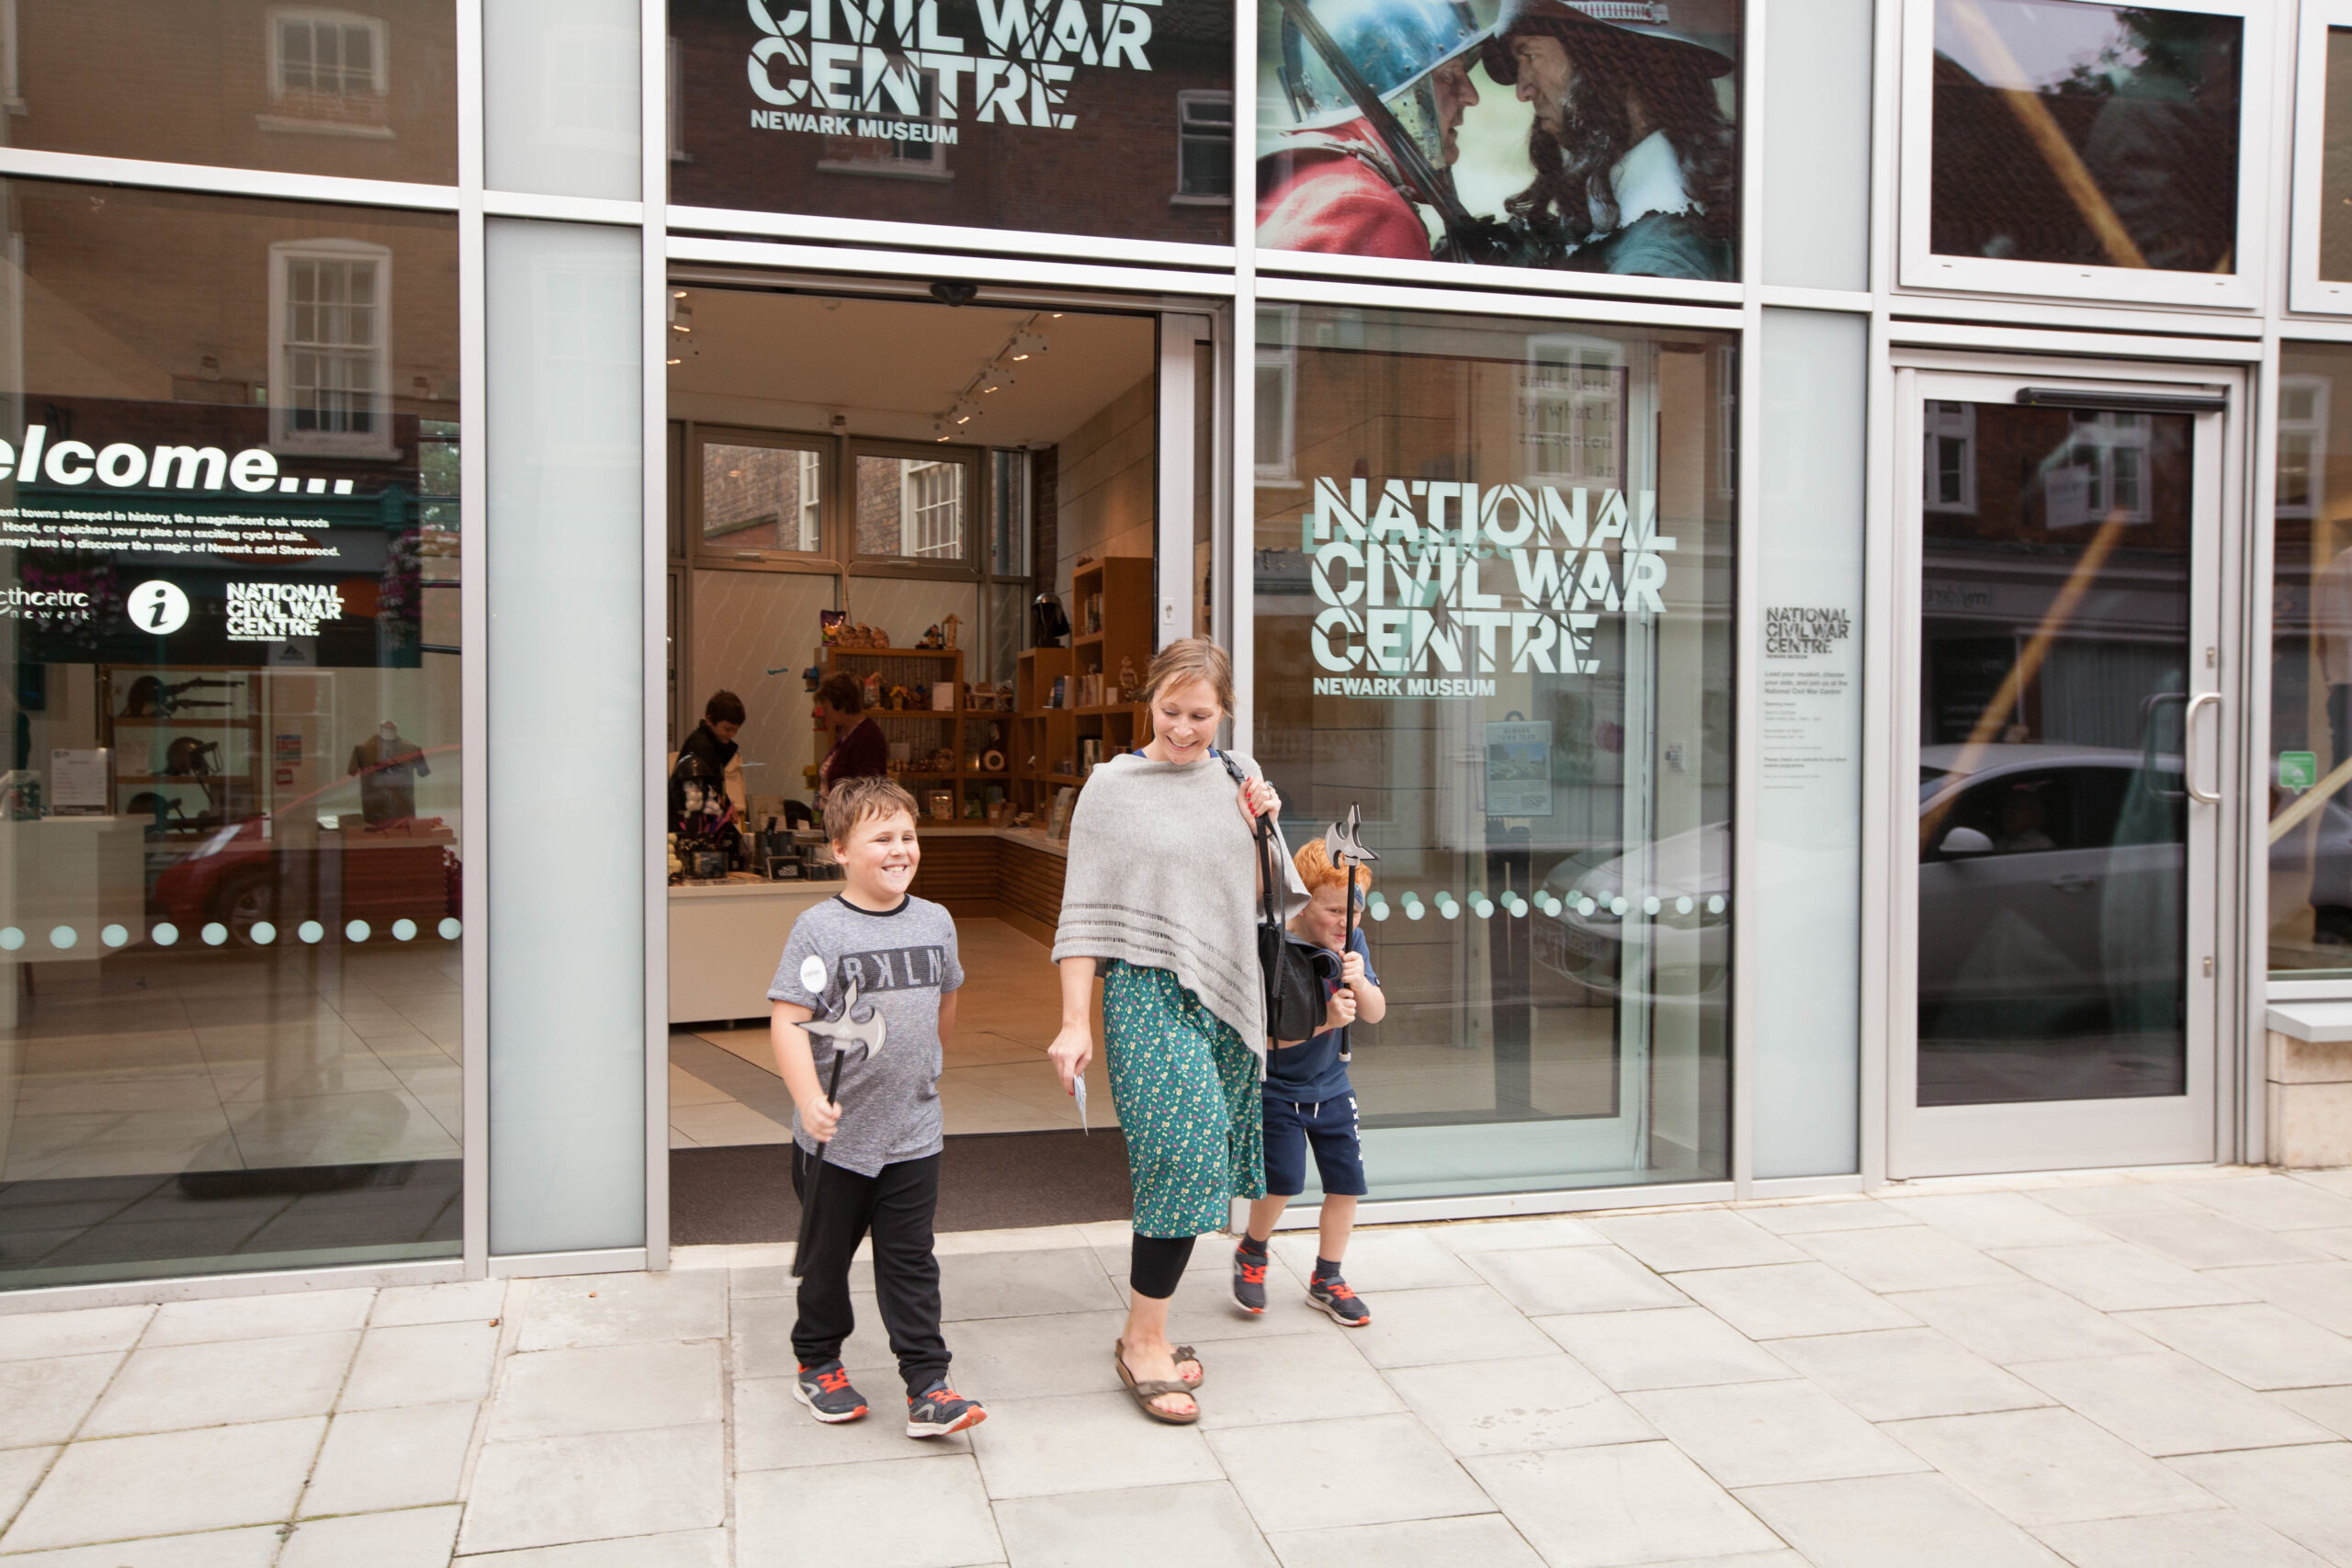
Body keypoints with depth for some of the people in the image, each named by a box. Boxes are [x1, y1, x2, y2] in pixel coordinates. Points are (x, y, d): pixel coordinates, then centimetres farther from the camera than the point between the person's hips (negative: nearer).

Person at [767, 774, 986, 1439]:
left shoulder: (935, 921, 2)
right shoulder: (819, 928, -13)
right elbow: (787, 1020, -19)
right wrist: (809, 1099, -31)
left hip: (913, 1134, 3)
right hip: (836, 1136, -3)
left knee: (911, 1263, 7)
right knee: (828, 1256, 15)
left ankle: (927, 1385, 12)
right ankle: (817, 1362, 36)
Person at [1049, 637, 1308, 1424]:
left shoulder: (1237, 777, 10)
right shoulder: (1114, 787, -3)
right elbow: (1085, 912, -4)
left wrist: (1262, 829, -1)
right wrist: (1074, 1023, -9)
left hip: (1226, 991, 5)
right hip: (1148, 991, -5)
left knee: (1191, 1164, 7)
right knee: (1185, 1150, -16)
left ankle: (1147, 1329, 19)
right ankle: (1143, 1339, -2)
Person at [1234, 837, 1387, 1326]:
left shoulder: (1352, 944, -6)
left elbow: (1376, 1014, -7)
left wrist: (1359, 981, -28)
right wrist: (1326, 1020, -37)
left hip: (1330, 1086, 5)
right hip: (1277, 1087, -5)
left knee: (1347, 1182, 4)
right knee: (1284, 1179, -14)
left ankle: (1326, 1279, 25)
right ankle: (1251, 1252, 18)